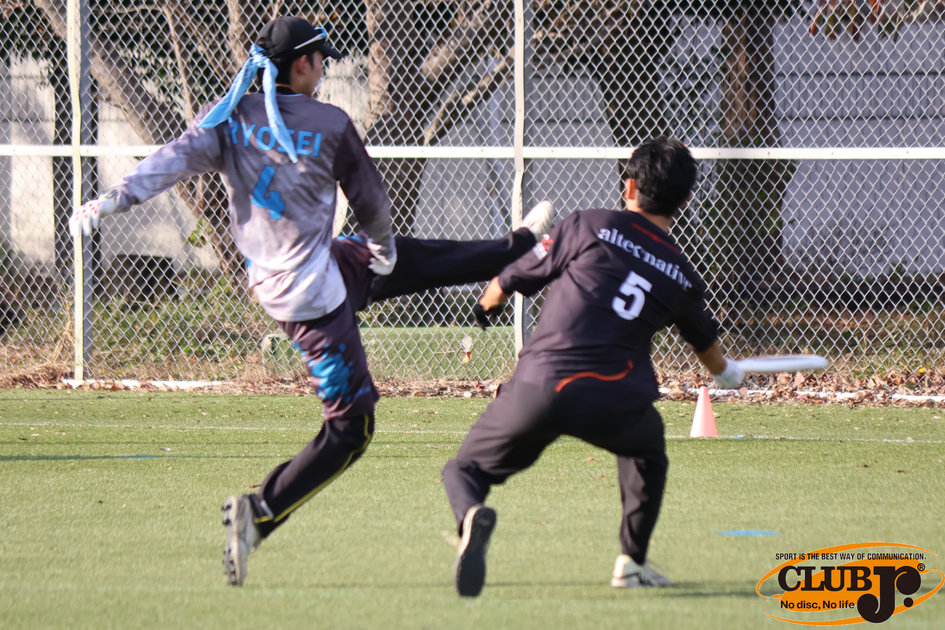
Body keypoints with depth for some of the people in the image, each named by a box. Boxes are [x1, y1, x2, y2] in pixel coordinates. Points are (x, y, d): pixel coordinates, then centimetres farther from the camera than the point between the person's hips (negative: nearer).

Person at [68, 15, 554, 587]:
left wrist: (114, 199, -32)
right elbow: (372, 202, -1)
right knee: (350, 429, -3)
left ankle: (518, 250, 46)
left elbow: (178, 158, -21)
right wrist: (382, 250, 19)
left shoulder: (228, 117, -3)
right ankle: (259, 513, -13)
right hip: (312, 298, -7)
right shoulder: (331, 125, -13)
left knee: (422, 259, 26)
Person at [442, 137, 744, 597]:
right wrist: (726, 372, 63)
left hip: (540, 386, -2)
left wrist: (487, 304, 38)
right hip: (614, 402, 2)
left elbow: (509, 281, 12)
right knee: (646, 446, 37)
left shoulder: (590, 226, 7)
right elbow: (705, 343, 38)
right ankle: (632, 560, 30)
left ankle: (471, 514, -25)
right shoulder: (682, 278, 16)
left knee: (464, 468, 12)